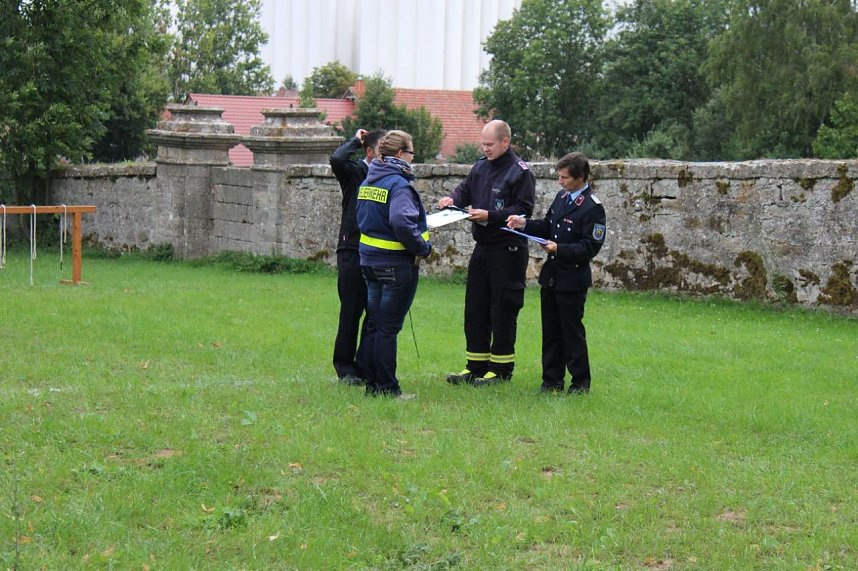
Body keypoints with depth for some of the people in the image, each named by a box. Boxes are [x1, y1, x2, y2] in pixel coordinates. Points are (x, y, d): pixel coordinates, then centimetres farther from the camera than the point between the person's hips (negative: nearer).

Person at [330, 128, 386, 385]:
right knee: (351, 311, 0)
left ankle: (364, 366, 14)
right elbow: (336, 159, -24)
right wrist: (355, 140, -7)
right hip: (352, 251, -4)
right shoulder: (354, 172, -2)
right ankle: (345, 367, 10)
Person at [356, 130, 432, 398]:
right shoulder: (398, 184, -19)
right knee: (388, 327, -1)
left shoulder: (368, 182, 8)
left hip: (369, 260, 8)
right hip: (397, 264, -8)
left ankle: (372, 383, 20)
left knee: (373, 324, 14)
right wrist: (422, 248, -19)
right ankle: (386, 387, 5)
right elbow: (402, 222, -32)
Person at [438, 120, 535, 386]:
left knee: (503, 310, -1)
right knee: (475, 308, 9)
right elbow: (465, 189, 18)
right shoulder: (480, 167, 11)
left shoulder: (520, 172, -11)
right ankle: (476, 367, 17)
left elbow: (523, 210, -15)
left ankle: (501, 369, 7)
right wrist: (453, 199, -4)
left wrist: (490, 216, -22)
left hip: (508, 250, -7)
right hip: (482, 248, 7)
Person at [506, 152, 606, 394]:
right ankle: (552, 380, 21)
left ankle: (580, 382, 10)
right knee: (550, 331, 12)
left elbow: (590, 247, -17)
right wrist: (525, 225, 1)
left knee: (572, 332, -1)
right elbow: (547, 227, 18)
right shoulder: (561, 197, 10)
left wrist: (560, 249, -25)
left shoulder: (592, 207, -14)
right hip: (551, 275, 8)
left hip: (573, 280, -8)